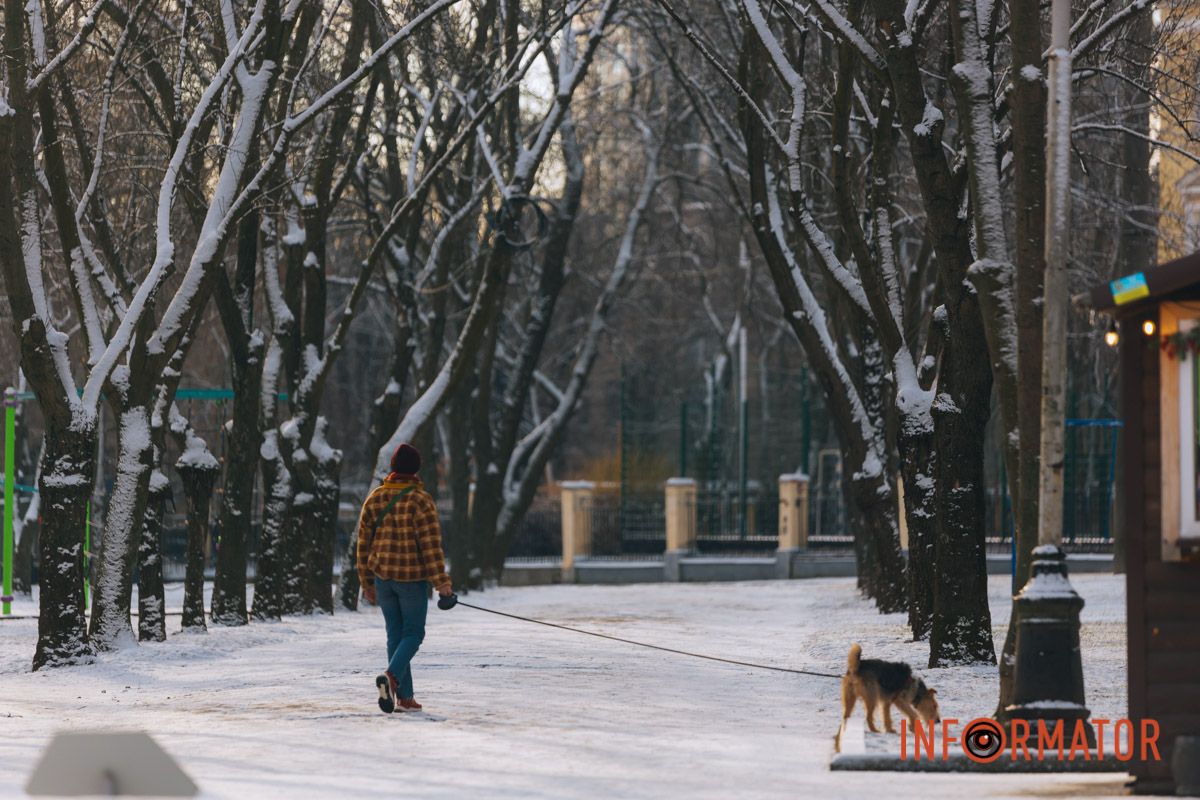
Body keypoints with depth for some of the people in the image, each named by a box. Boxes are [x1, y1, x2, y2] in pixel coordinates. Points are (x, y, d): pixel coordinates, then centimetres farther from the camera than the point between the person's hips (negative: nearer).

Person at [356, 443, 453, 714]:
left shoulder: (374, 498, 5)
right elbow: (431, 543, -16)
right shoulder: (420, 500, -11)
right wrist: (441, 581, -14)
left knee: (395, 634, 12)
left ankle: (404, 696, 9)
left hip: (382, 576, 5)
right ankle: (392, 675, -21)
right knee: (413, 633, 5)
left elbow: (364, 542, 9)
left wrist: (367, 582, 17)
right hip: (412, 578, -5)